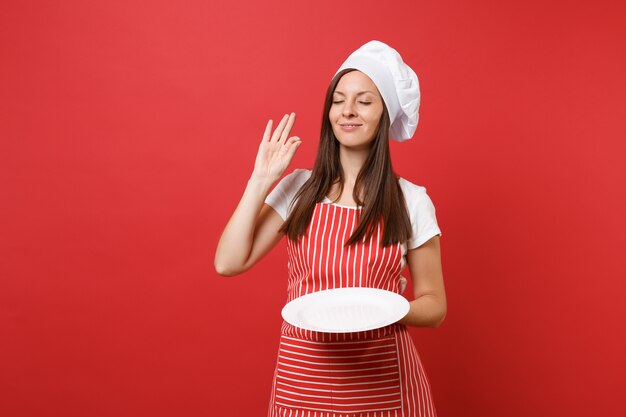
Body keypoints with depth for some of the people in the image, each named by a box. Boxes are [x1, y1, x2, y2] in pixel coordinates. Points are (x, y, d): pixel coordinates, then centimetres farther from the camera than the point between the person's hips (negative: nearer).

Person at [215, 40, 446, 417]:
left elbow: (434, 305, 0)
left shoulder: (411, 201, -5)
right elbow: (228, 263, -6)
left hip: (383, 382, -1)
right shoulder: (298, 189, -1)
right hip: (304, 376, 1)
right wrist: (261, 180, -8)